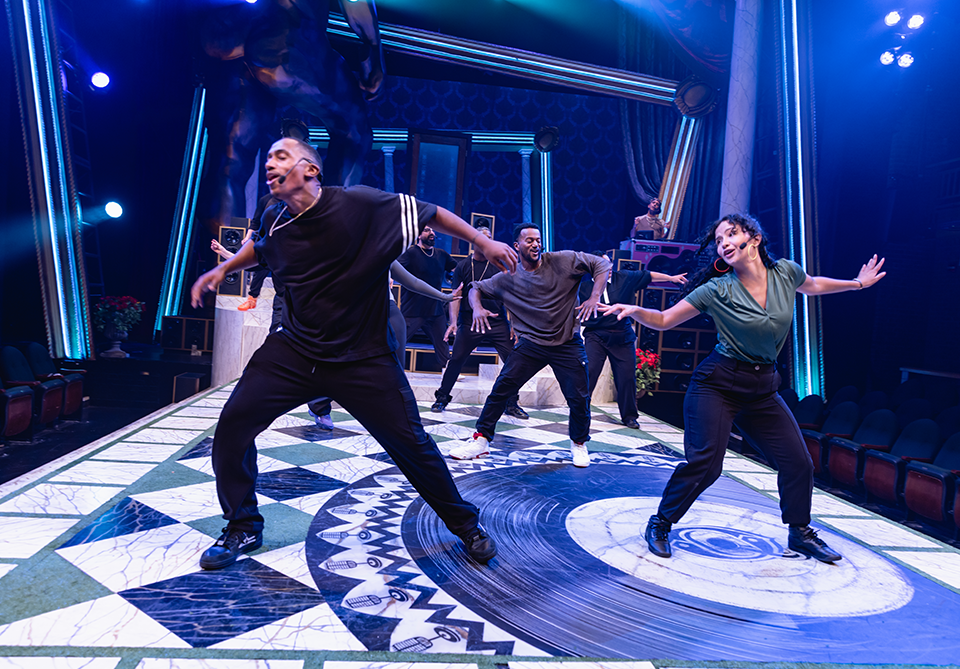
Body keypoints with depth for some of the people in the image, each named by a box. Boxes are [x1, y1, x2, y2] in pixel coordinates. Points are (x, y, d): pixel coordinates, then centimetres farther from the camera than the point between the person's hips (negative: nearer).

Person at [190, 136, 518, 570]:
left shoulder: (359, 204, -14)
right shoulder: (274, 220, 2)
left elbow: (428, 213, -4)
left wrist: (484, 243, -2)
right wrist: (223, 269, 15)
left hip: (364, 359, -4)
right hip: (294, 352, 4)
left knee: (411, 445, -1)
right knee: (233, 424, -6)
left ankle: (467, 526, 24)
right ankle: (243, 529, 20)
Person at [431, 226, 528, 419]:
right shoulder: (463, 266, 6)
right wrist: (453, 322, -11)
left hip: (498, 322, 1)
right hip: (470, 322, -1)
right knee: (456, 360, -2)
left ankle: (511, 404, 11)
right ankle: (442, 398, 16)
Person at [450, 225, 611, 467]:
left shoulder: (564, 261, -8)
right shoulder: (508, 278, -2)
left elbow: (602, 264, -4)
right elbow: (476, 288, 9)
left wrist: (595, 297, -17)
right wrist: (477, 307, -13)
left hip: (568, 345, -1)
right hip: (531, 344, 1)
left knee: (579, 398, 2)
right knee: (501, 388, -7)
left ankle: (579, 443, 31)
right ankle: (480, 440, 7)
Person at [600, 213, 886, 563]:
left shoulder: (786, 272, -2)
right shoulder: (717, 289, -14)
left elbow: (811, 285, 24)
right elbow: (664, 320, -12)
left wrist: (857, 283, 28)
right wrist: (634, 310, -29)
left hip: (763, 387, 5)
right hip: (718, 384, -5)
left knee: (798, 461, 7)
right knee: (704, 462, -13)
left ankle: (800, 533, 32)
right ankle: (660, 525, 7)